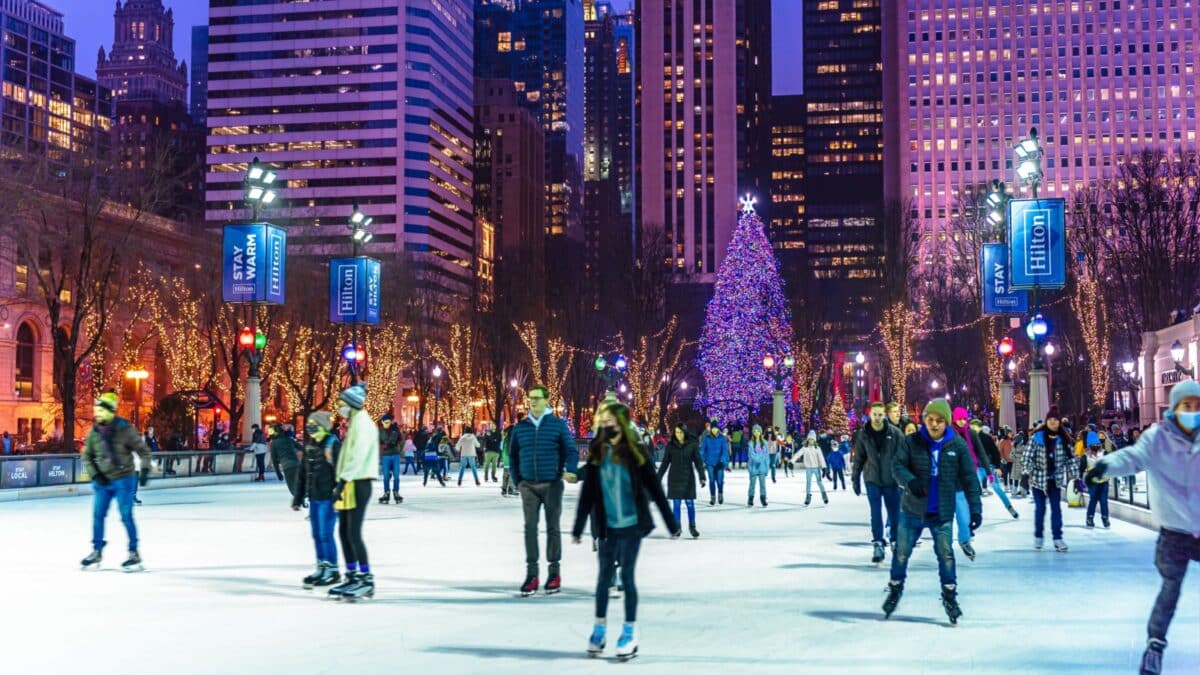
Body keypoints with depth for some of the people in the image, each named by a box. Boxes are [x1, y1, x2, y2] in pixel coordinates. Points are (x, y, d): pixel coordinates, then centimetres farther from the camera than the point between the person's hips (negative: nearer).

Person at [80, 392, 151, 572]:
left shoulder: (124, 429, -13)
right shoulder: (94, 432, 1)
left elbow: (143, 450, -8)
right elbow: (87, 455, 10)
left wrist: (145, 470, -18)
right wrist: (95, 474, -3)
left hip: (123, 479, -5)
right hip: (102, 481, 5)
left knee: (126, 516, -3)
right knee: (98, 515, 9)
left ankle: (134, 554, 7)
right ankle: (97, 551, 24)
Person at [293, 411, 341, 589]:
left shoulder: (333, 445, -11)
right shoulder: (309, 446, 11)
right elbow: (301, 473, 17)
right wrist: (298, 498, 17)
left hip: (328, 498, -7)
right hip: (314, 498, 7)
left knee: (325, 534, -5)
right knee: (317, 534, 12)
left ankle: (332, 570, 5)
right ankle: (322, 568, 22)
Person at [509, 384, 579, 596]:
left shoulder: (558, 424, -3)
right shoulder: (520, 427, 5)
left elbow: (571, 450, -4)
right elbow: (513, 455, 13)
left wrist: (569, 471, -22)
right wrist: (517, 481, 8)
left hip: (552, 484, -2)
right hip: (528, 485, 2)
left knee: (552, 527, 6)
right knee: (530, 527, -2)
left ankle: (554, 572, 16)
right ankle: (531, 573, 2)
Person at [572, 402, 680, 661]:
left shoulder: (635, 452, -6)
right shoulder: (597, 453, 2)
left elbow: (654, 488, -4)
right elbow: (588, 493, 3)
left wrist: (672, 523, -3)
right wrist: (578, 528, 3)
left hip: (631, 524, -2)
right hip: (607, 526, 3)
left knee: (627, 575, 0)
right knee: (604, 575, 8)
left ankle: (630, 632, 11)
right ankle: (599, 629, 21)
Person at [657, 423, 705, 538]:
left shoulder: (692, 445, -4)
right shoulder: (670, 446, -1)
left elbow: (698, 462, -4)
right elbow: (664, 463, 3)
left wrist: (702, 477, -12)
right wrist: (658, 479, 3)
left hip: (688, 478, -1)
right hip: (674, 478, 1)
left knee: (690, 503, 2)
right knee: (676, 504, 3)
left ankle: (692, 526, 17)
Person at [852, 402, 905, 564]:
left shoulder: (895, 433, -9)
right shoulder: (863, 434, -3)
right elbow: (858, 458, 4)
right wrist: (855, 479, 5)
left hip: (891, 480, -1)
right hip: (872, 480, 1)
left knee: (894, 513, 8)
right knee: (875, 514, -1)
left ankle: (895, 542, 25)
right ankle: (878, 545, 5)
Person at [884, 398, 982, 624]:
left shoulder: (957, 445, -7)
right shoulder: (912, 442, -7)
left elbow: (969, 479, -5)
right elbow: (897, 465, -11)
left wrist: (976, 509, -8)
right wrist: (910, 480, -32)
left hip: (942, 513, -1)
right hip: (912, 510, 1)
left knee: (945, 553, -1)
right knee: (901, 552, 10)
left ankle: (949, 595, 16)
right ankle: (895, 589, 30)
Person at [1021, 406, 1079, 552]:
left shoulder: (1064, 438, 0)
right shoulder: (1037, 436, -9)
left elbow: (1071, 457, 4)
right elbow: (1028, 455, -11)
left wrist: (1073, 474, -2)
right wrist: (1028, 471, -19)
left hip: (1056, 479, 2)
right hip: (1039, 478, -2)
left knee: (1056, 508, 1)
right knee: (1040, 508, 8)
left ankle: (1058, 538, 3)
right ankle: (1038, 536, 22)